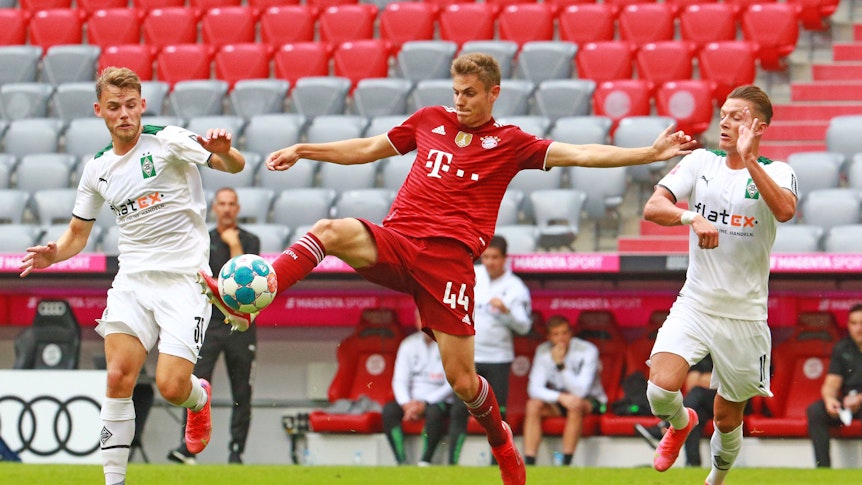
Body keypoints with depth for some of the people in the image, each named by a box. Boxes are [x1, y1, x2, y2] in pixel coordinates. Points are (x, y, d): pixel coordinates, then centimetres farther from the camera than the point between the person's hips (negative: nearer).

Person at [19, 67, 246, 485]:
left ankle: (199, 397, 24)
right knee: (118, 378, -14)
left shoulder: (167, 141, -4)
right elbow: (78, 234, 20)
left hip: (185, 278, -4)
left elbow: (235, 166, -12)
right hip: (134, 277, 4)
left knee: (171, 387, -13)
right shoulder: (98, 169, 11)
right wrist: (54, 254, -2)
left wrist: (224, 152, -36)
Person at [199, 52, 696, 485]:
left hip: (448, 256, -2)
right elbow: (367, 149, 30)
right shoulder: (430, 120, 19)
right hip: (396, 241, 3)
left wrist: (651, 153, -10)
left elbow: (581, 153, 1)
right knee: (331, 231, -30)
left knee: (461, 377, -5)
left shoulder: (510, 143, 9)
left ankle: (501, 440, 26)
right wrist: (303, 151, 26)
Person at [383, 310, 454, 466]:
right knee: (389, 410, -25)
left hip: (439, 401, -4)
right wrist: (406, 404, -16)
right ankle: (402, 462, -31)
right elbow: (399, 381, 4)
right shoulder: (408, 345, 10)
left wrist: (425, 403, -17)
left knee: (434, 411, -37)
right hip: (412, 401, 4)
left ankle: (425, 462, -35)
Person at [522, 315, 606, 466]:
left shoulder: (588, 350, -19)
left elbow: (581, 391, -27)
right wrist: (561, 397, -35)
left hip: (591, 401, -3)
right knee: (533, 405, -25)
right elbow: (534, 388, -18)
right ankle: (529, 463, -29)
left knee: (576, 405, -37)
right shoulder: (543, 351, -8)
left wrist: (561, 365, -35)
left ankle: (566, 463, -34)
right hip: (558, 402, 3)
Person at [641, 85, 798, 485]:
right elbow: (653, 207, -8)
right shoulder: (702, 162, 3)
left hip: (744, 315, -1)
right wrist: (692, 218, -27)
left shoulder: (777, 172, -5)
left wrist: (749, 159, -34)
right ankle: (681, 423, 15)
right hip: (694, 305, 1)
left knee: (728, 419, 8)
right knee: (660, 391, -21)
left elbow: (785, 210, -28)